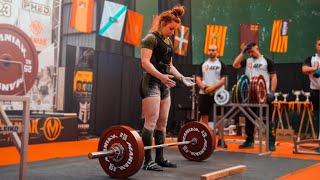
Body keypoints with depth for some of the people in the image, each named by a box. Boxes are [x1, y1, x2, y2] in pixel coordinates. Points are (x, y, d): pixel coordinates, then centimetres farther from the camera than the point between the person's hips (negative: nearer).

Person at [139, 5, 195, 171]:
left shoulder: (169, 42, 19)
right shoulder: (151, 38, -7)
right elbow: (145, 62, -18)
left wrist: (182, 77, 11)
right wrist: (160, 76, -32)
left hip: (164, 84, 9)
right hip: (151, 82, -9)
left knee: (162, 122, 8)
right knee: (151, 121, -12)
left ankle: (159, 158, 15)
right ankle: (147, 161, -8)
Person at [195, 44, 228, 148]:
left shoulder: (221, 64, 5)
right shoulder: (202, 64, 12)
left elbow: (223, 79, -4)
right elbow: (198, 78, 5)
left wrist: (213, 87, -17)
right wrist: (204, 88, -11)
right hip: (204, 93, 2)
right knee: (204, 116, 3)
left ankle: (221, 140, 6)